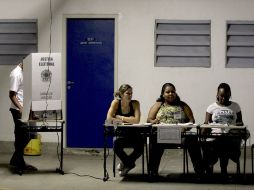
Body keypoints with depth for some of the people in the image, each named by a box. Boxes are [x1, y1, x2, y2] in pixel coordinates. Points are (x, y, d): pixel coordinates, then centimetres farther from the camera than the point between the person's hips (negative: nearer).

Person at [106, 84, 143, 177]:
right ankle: (129, 164, -2)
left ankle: (126, 163, 3)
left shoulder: (135, 103, -7)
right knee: (117, 144, -33)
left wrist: (120, 117, -17)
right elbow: (109, 118, -19)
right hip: (119, 135, 0)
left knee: (140, 146, -29)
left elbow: (136, 120, -21)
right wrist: (127, 120, -17)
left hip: (133, 135, 0)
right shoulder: (116, 102, -7)